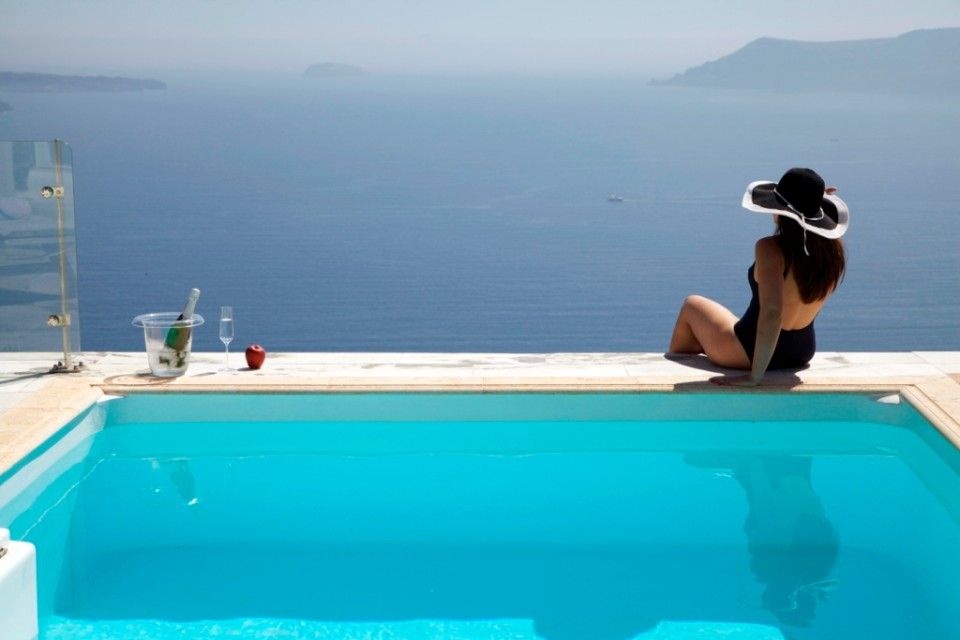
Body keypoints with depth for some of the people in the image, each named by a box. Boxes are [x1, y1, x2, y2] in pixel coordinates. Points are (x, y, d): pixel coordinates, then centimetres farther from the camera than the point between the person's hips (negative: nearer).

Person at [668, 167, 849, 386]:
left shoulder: (771, 249, -29)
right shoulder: (834, 248, -11)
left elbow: (771, 312, -39)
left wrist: (754, 376, -34)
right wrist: (813, 203, 1)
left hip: (750, 352, -6)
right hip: (802, 353, 6)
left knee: (692, 305, 24)